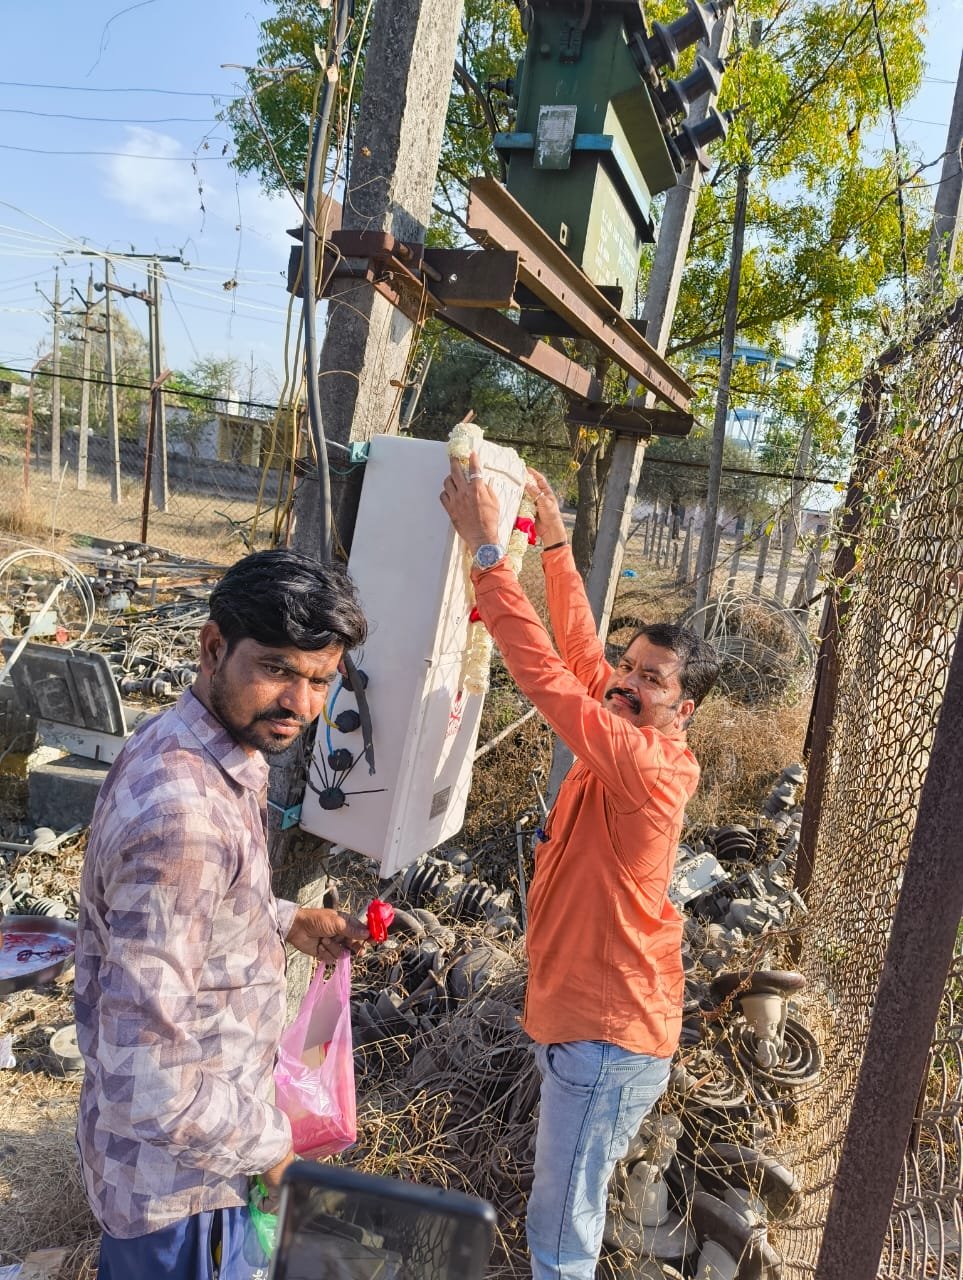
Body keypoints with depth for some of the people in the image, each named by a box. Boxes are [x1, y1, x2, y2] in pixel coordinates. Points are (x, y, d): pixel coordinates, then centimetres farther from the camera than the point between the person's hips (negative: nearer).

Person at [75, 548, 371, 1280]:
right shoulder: (182, 814, -37)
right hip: (179, 1170, -8)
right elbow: (148, 1081, -34)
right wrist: (270, 1144, -18)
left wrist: (285, 922, 4)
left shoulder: (187, 747, -5)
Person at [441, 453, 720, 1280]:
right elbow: (580, 652, 6)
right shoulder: (634, 749, -1)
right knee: (570, 1207, 28)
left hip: (608, 1035, -9)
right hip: (582, 1014, 9)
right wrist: (555, 544, 5)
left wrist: (488, 547, -30)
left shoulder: (648, 765, -26)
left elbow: (547, 675, -33)